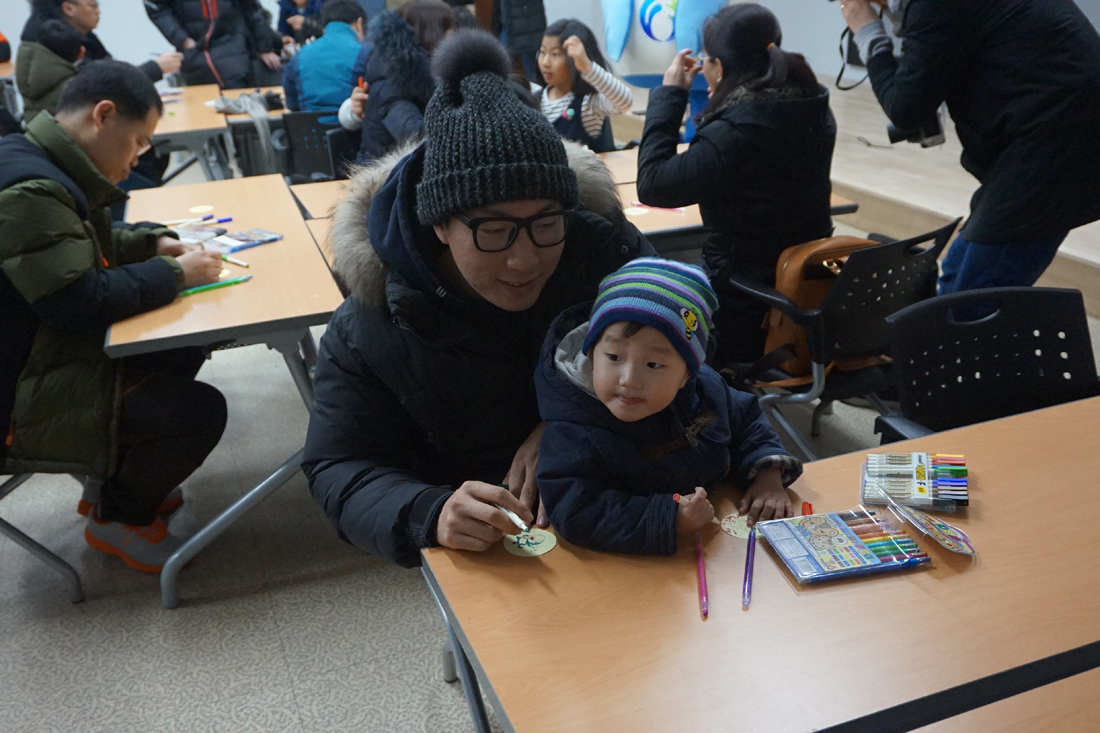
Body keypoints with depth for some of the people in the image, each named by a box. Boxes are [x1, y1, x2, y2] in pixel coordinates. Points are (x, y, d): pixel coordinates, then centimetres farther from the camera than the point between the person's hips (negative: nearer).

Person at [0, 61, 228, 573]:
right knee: (199, 410, -19)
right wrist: (176, 274, -16)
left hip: (48, 357, 11)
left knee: (182, 352, 12)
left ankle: (114, 478, 23)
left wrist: (152, 244, 5)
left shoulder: (46, 172, 8)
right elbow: (82, 304, -27)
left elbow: (84, 248, 22)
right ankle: (119, 518, 8)